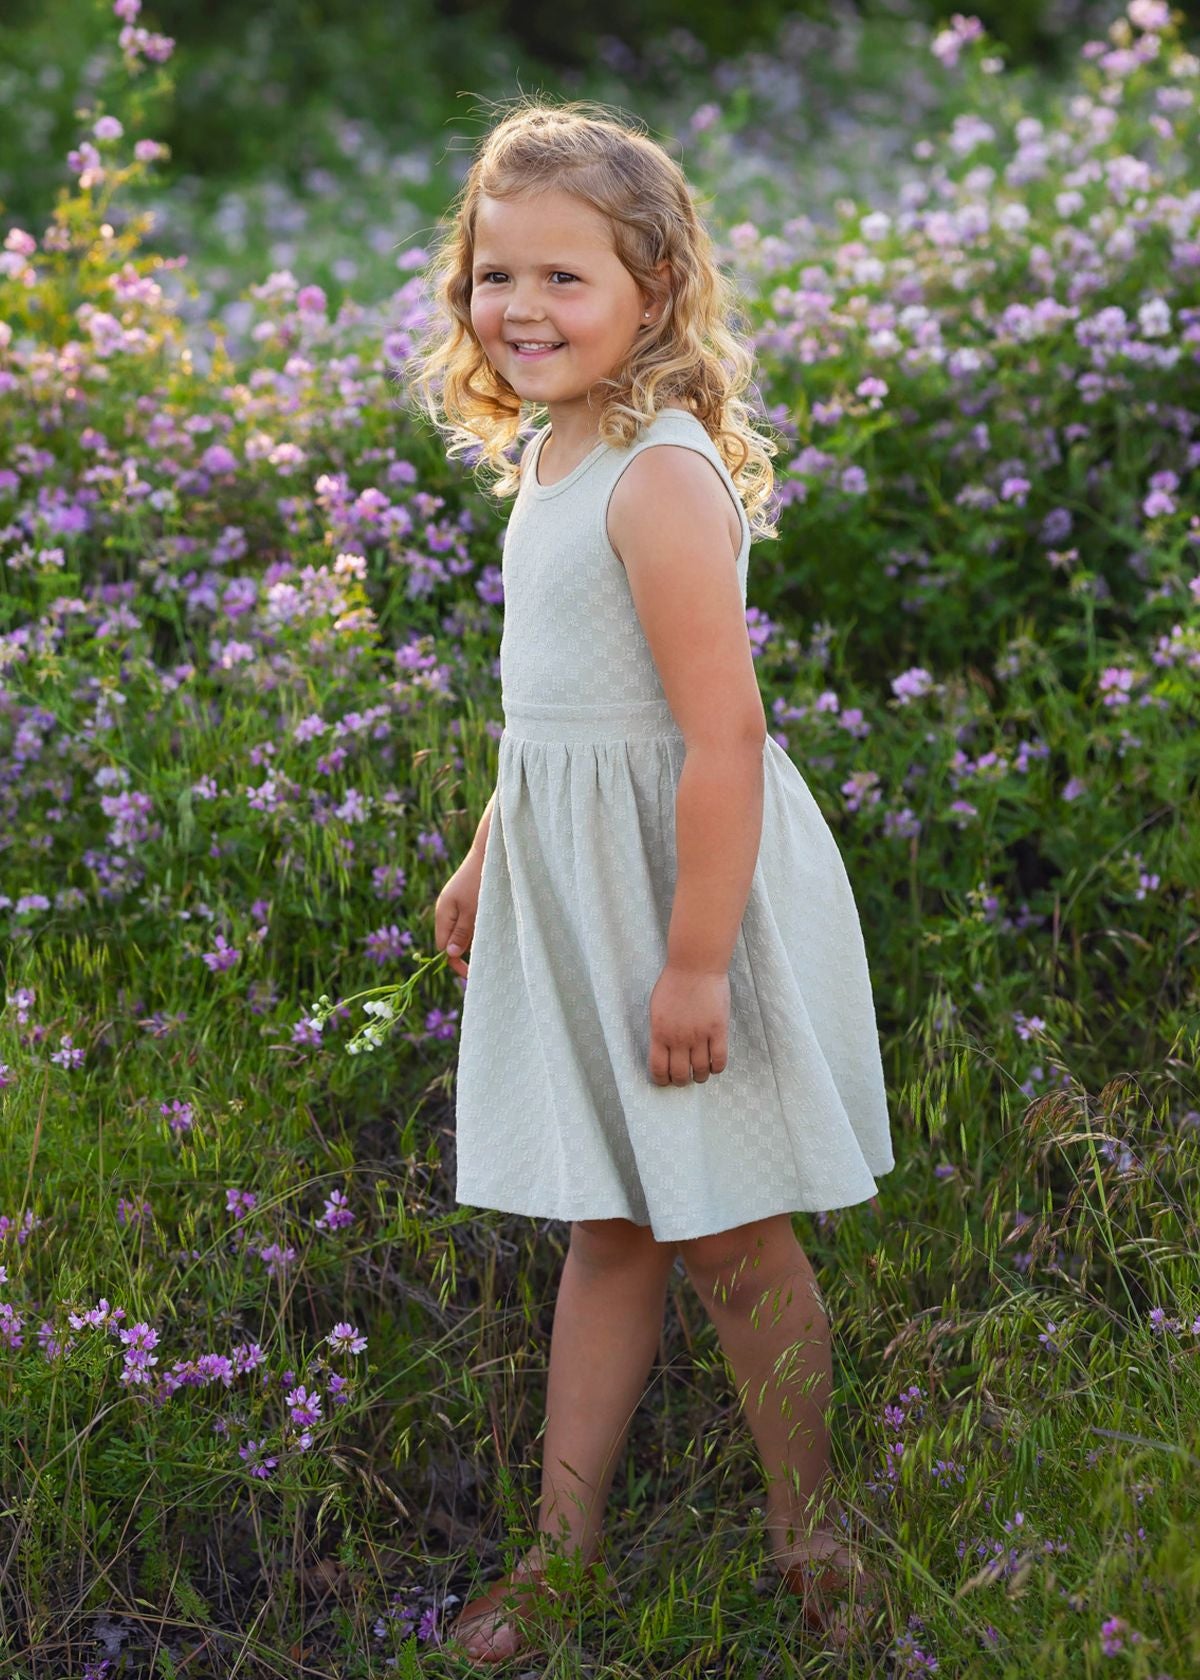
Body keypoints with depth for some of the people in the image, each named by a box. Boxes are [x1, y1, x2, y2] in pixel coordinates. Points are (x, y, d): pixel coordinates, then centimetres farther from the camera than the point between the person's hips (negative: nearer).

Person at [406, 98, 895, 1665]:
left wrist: (695, 961, -25)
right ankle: (563, 1550, 24)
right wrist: (484, 862, 27)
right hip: (570, 885, 8)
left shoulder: (661, 477, -21)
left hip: (684, 874, -8)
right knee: (605, 1225, 15)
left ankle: (812, 1545, 24)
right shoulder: (554, 456, 8)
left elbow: (722, 732, -25)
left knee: (724, 1234, 5)